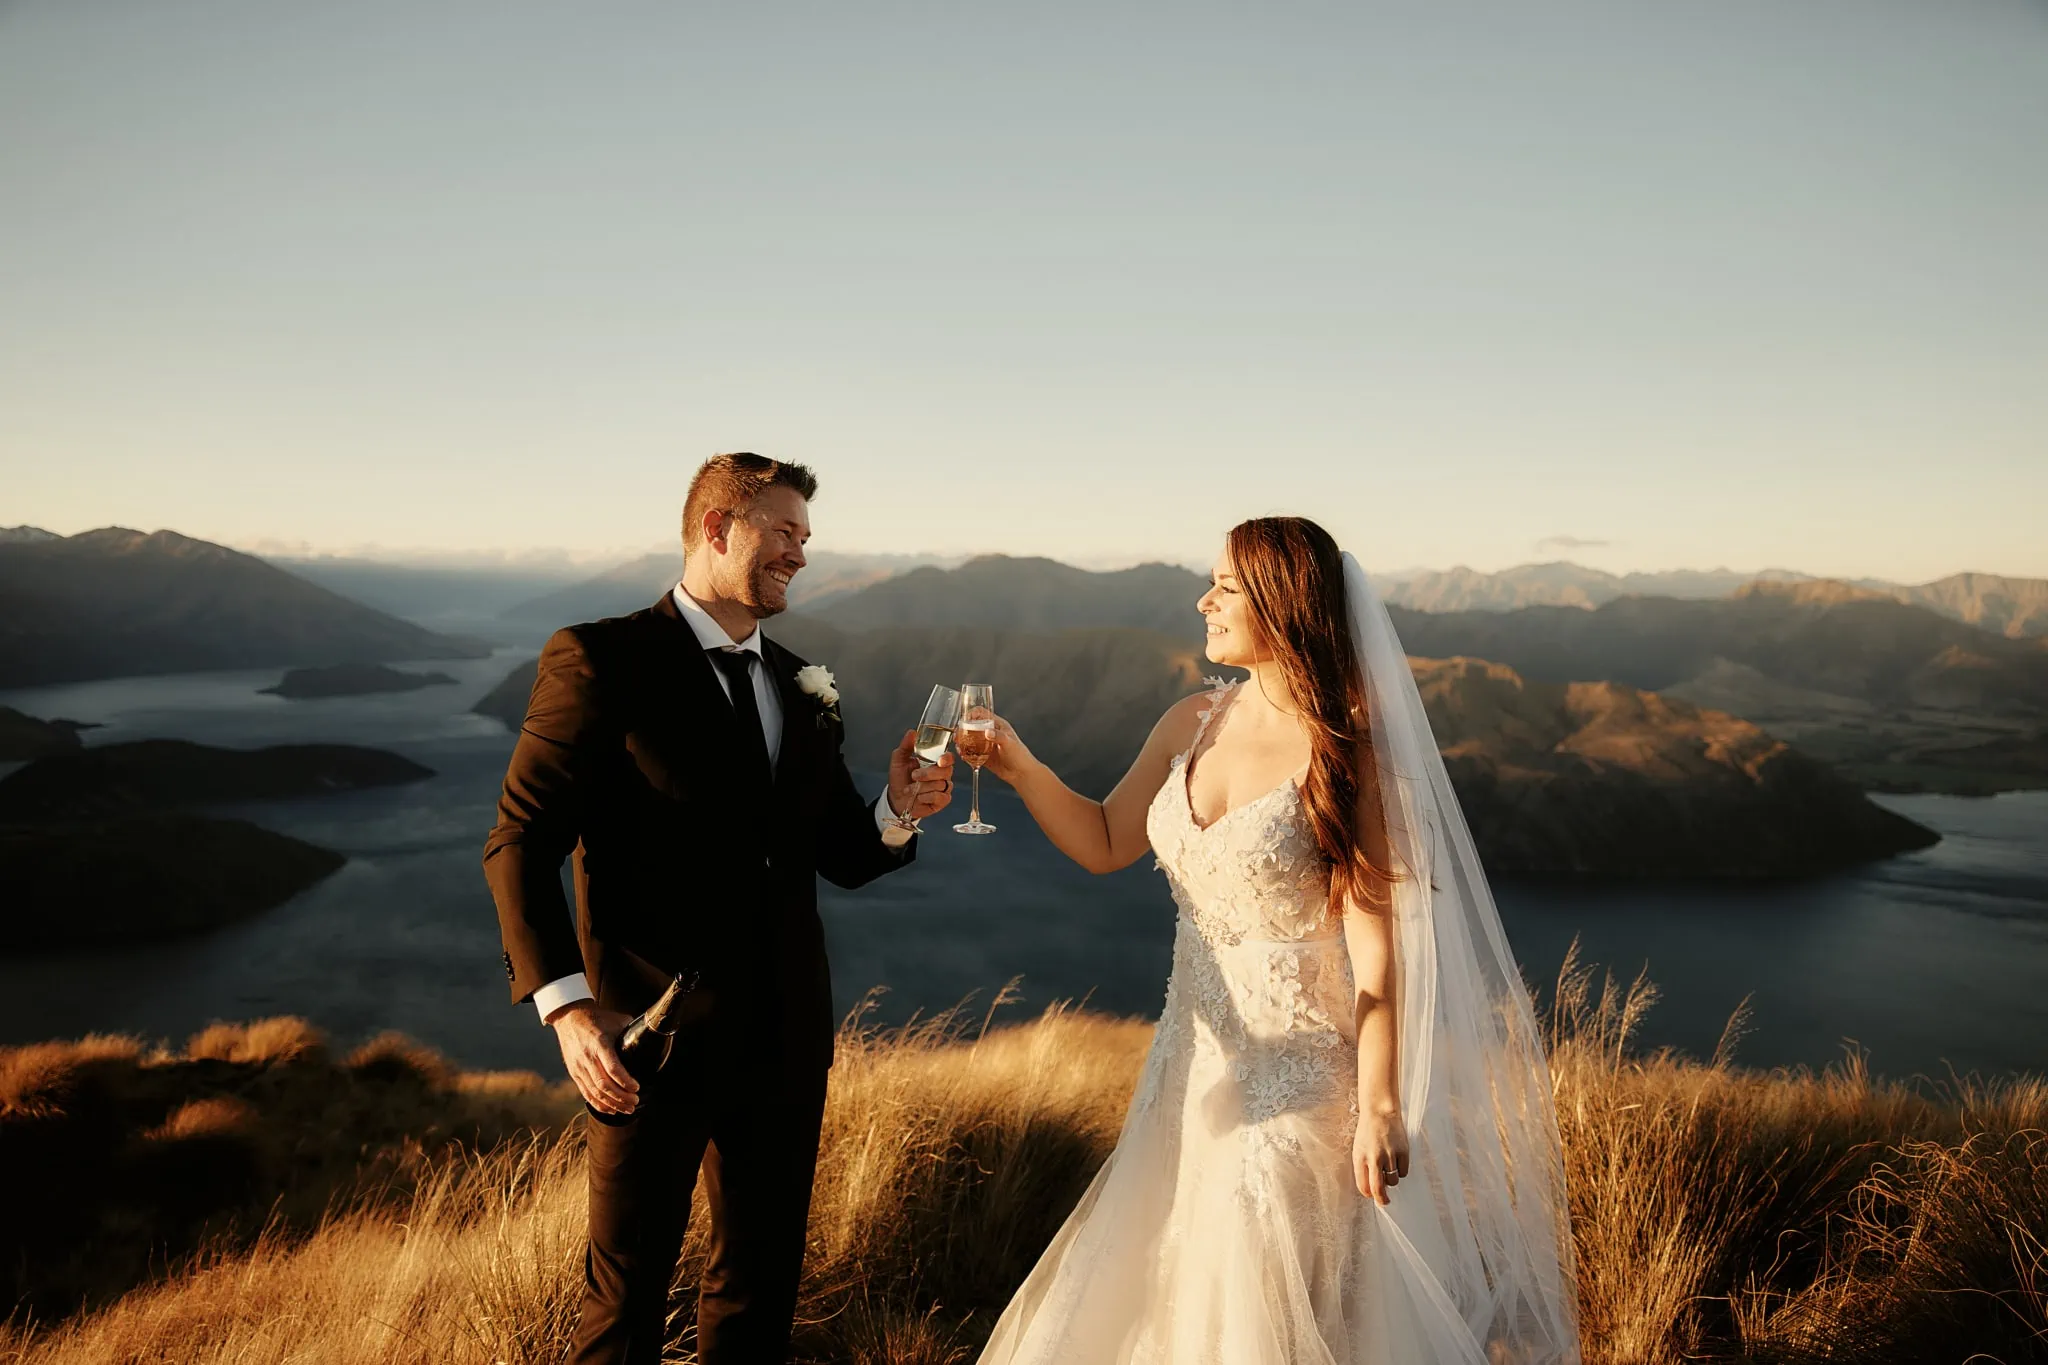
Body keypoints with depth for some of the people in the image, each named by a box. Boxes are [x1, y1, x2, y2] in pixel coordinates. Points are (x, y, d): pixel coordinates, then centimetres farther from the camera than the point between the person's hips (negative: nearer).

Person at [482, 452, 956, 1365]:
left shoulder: (803, 690, 10)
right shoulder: (601, 662, -9)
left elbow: (842, 857, 13)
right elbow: (520, 844, -12)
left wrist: (897, 811, -9)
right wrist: (568, 1010, -21)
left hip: (784, 1040, 6)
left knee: (763, 1274, 18)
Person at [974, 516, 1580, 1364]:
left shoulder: (1345, 754, -16)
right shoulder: (1192, 727, 2)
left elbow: (1376, 941, -17)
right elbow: (1104, 844, 10)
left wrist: (1380, 1107, -19)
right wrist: (1019, 767, -4)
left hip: (1300, 1077, -6)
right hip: (1199, 1065, 6)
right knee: (1170, 1296, 18)